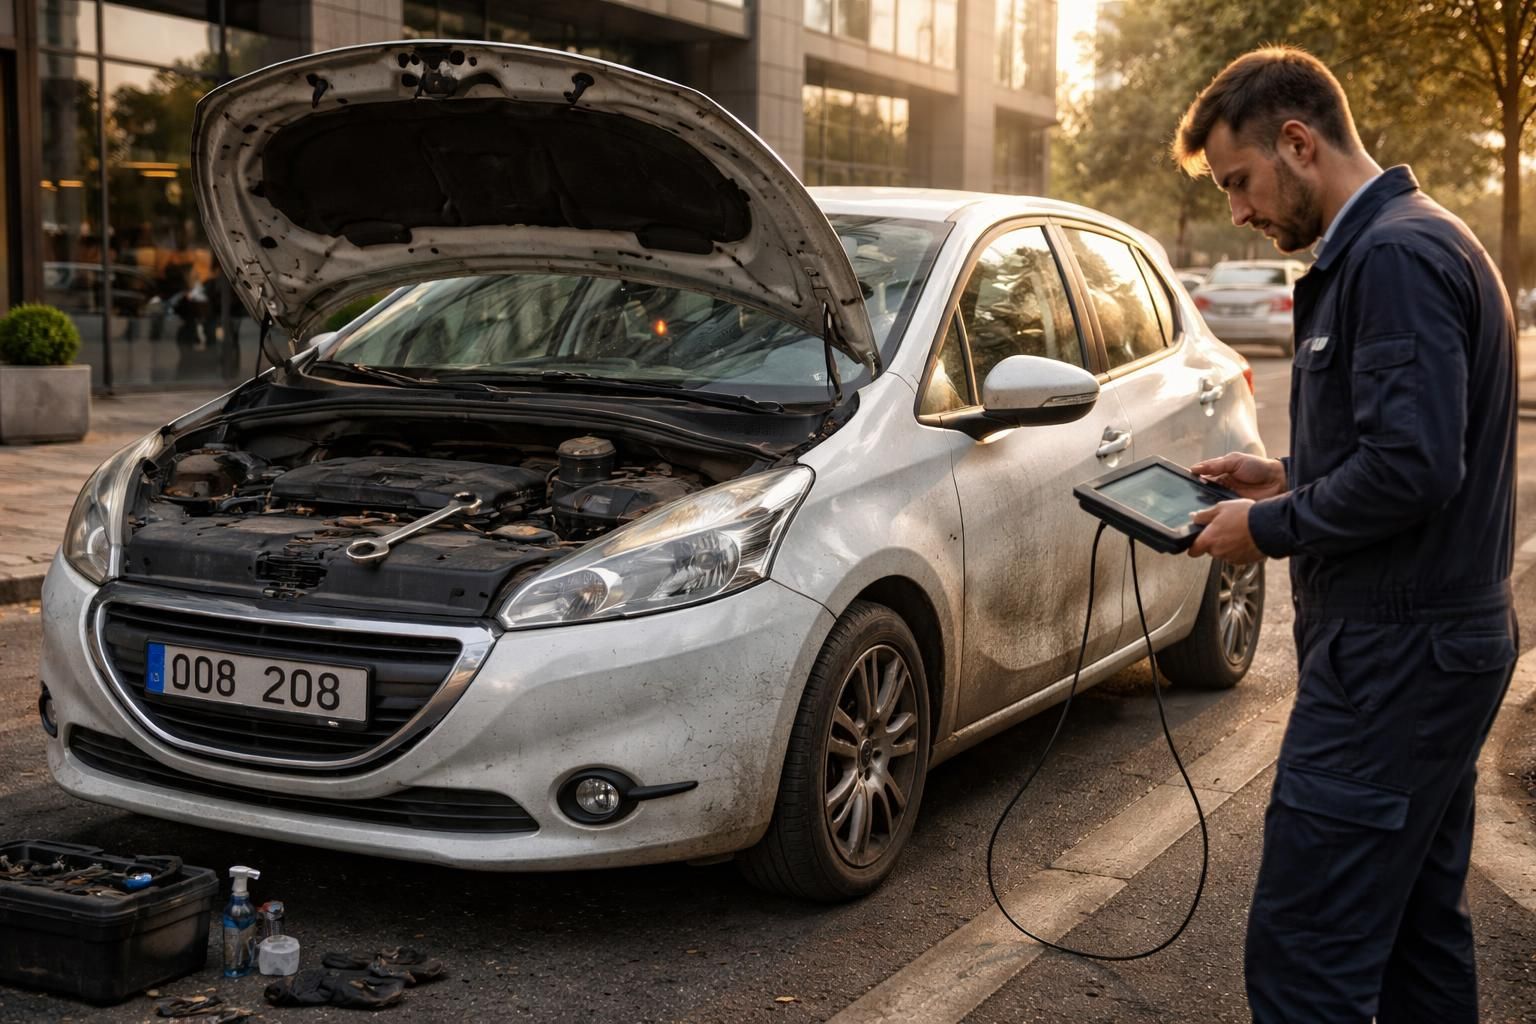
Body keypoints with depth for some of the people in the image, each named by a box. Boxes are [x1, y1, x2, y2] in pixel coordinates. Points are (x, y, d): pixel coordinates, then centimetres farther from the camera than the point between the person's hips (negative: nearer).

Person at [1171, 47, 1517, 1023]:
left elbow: (1412, 468, -25)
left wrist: (1270, 529, -12)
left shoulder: (1395, 256, -17)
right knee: (1421, 931, 18)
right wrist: (1291, 478, 12)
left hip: (1394, 655, -11)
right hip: (1440, 644, 11)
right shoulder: (1419, 239, 17)